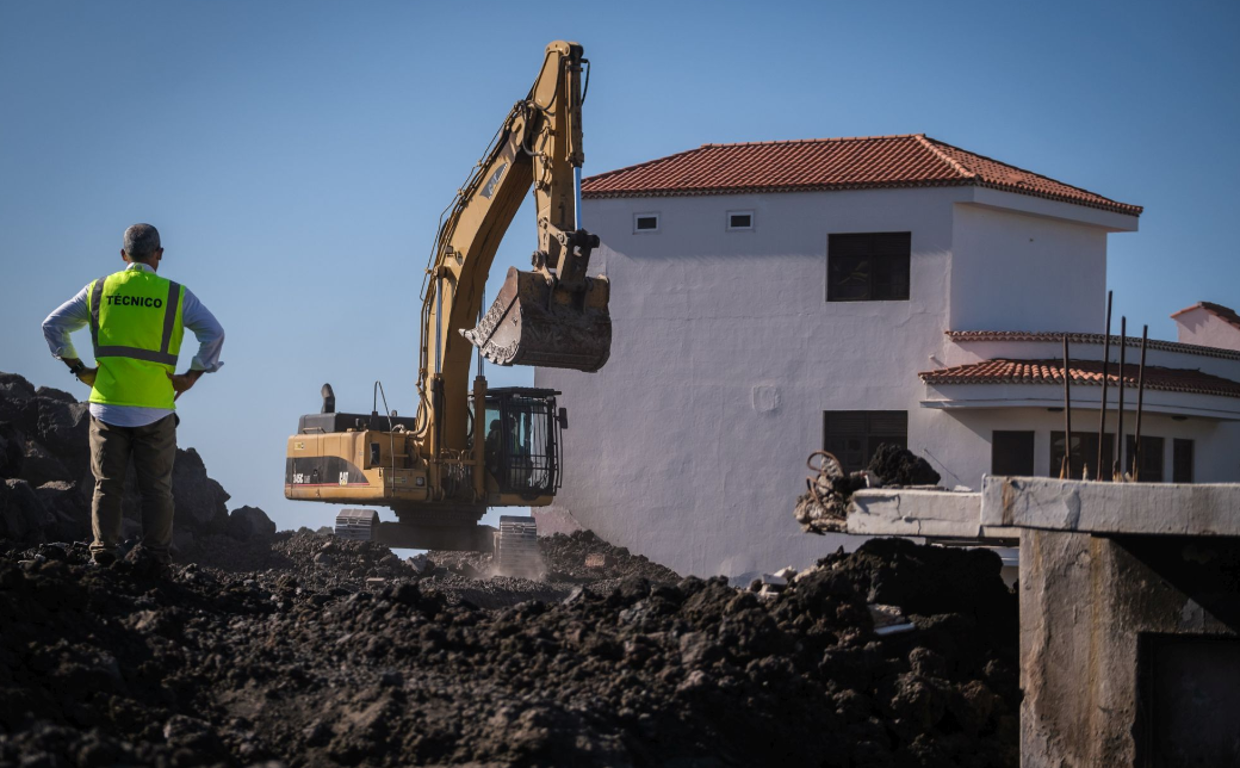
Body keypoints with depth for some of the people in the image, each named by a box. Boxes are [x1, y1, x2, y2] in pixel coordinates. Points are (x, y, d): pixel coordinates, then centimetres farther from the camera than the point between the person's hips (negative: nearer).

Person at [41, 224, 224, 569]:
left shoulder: (99, 290, 5)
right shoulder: (176, 295, -1)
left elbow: (52, 325, 7)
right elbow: (214, 334, -7)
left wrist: (77, 368, 8)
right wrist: (192, 375, -1)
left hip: (107, 404, 1)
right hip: (155, 408, -1)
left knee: (107, 484, 9)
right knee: (156, 486, 6)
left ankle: (103, 550, 7)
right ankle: (156, 553, 5)